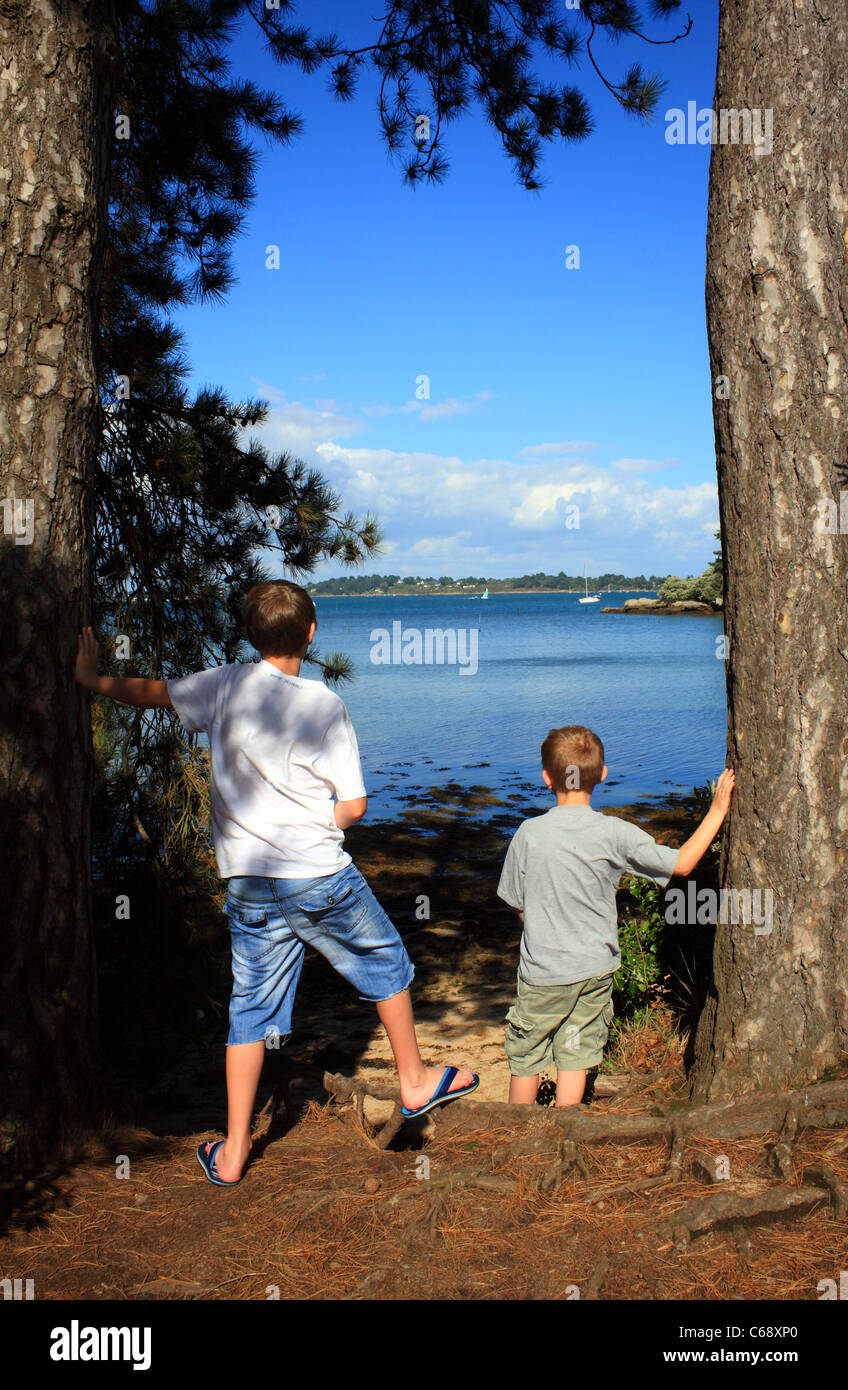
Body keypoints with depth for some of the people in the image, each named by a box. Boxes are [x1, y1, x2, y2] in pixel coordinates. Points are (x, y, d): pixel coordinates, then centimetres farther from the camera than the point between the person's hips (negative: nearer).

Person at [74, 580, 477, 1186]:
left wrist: (93, 679, 33)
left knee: (251, 1008, 12)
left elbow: (150, 693, 15)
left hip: (249, 885, 4)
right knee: (387, 965, 20)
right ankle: (415, 1082, 35)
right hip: (322, 878, -3)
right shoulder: (324, 704, -10)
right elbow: (354, 805, -9)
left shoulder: (225, 686, -1)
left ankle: (233, 1153, 16)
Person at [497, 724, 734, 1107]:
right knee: (576, 1057, 13)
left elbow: (519, 905, -3)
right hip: (595, 968, 1)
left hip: (542, 971, -1)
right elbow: (681, 863, -5)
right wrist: (717, 810, 2)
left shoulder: (529, 833, -13)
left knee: (525, 1059, 16)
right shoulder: (615, 834, -14)